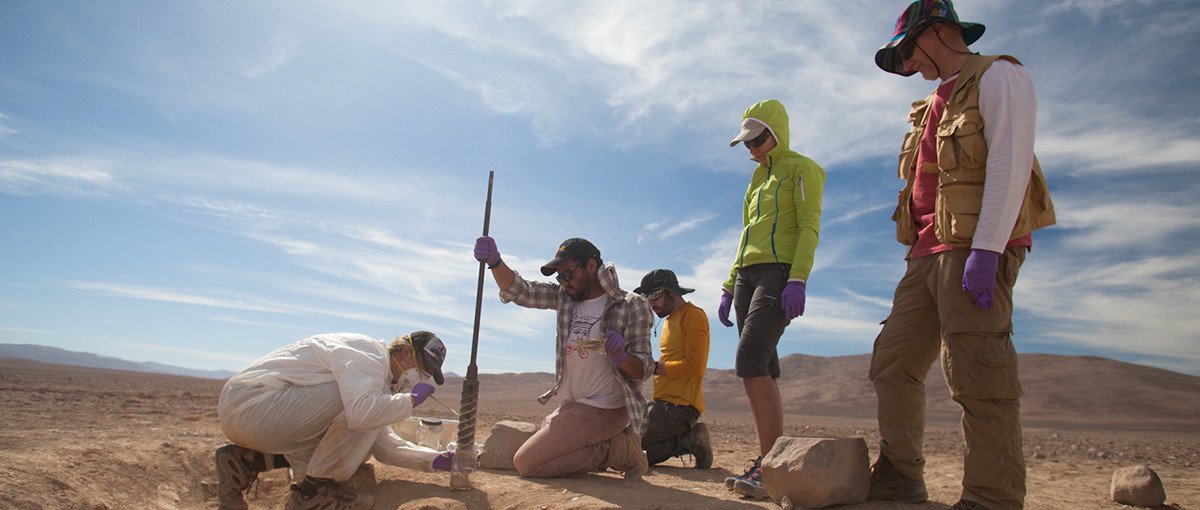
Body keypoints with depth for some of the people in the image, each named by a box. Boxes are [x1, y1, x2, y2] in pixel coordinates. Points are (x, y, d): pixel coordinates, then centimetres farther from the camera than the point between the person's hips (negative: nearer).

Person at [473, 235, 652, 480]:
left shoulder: (631, 306, -11)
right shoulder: (565, 296, 6)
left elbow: (644, 369, -12)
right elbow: (520, 291, -2)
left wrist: (621, 357, -35)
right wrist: (495, 261, -22)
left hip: (604, 409, -8)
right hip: (569, 406, 8)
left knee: (526, 462, -14)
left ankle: (618, 450, -5)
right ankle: (609, 446, 17)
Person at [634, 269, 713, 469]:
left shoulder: (693, 315, -8)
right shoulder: (670, 319, 22)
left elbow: (695, 366, -18)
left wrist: (654, 367, -14)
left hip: (679, 406, -10)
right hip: (663, 403, 10)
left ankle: (686, 441, -7)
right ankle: (687, 441, 5)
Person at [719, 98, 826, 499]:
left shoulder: (801, 169, 3)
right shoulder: (756, 181, 25)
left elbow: (809, 228, -9)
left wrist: (797, 281, -22)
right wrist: (729, 288, 18)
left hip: (779, 274, -8)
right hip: (748, 275, 8)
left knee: (751, 363, -22)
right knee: (763, 371, 3)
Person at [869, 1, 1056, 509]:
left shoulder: (997, 75, 2)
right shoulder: (934, 106, 27)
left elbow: (1010, 161, -12)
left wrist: (985, 249, -21)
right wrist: (919, 258, 18)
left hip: (975, 246, -9)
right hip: (928, 253, 9)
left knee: (977, 376, -12)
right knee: (893, 362, 6)